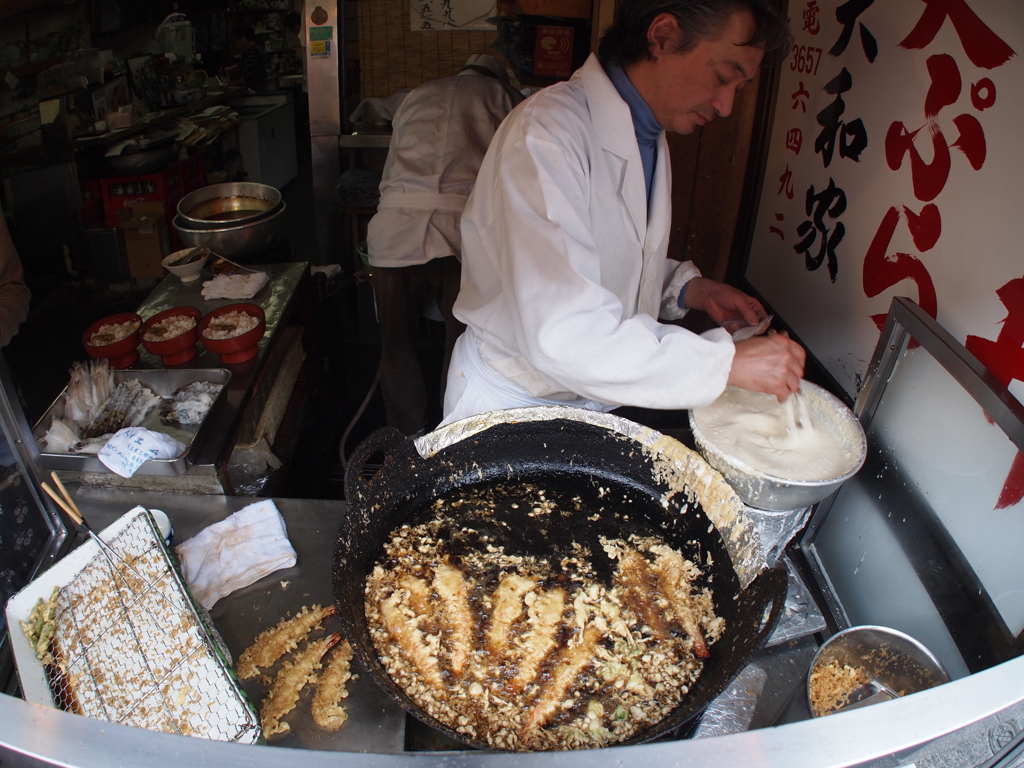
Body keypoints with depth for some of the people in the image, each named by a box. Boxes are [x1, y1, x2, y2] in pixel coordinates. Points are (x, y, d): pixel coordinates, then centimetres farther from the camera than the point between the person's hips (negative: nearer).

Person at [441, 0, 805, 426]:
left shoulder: (650, 136, 4)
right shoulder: (546, 132, -25)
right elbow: (561, 336, -34)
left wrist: (690, 289, -2)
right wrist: (728, 361, -30)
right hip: (509, 402, -7)